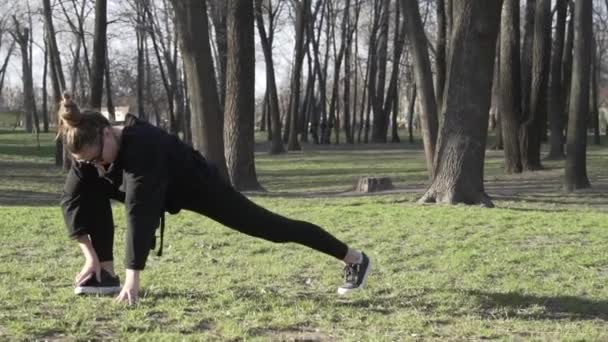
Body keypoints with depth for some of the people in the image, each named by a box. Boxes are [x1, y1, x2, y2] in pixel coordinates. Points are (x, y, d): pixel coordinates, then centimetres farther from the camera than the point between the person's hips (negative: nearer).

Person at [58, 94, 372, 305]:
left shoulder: (142, 145, -41)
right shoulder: (90, 151, -19)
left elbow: (140, 211, -45)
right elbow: (72, 199, -12)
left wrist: (133, 276, -47)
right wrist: (90, 256, -18)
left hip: (197, 183, -7)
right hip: (170, 191, 7)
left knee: (268, 226, -1)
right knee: (93, 193, -9)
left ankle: (355, 259, 12)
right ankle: (106, 275, -2)